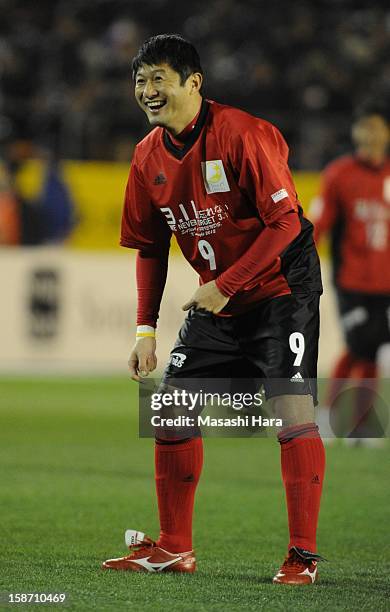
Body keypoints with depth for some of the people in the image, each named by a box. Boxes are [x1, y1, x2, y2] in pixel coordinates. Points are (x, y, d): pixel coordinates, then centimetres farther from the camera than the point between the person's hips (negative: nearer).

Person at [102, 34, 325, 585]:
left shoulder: (241, 134, -20)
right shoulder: (149, 156, 1)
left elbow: (285, 221, -21)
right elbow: (149, 247, 10)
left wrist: (226, 285, -22)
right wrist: (146, 330, 3)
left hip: (279, 287, -7)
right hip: (216, 299, 7)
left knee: (293, 410, -16)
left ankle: (303, 555, -11)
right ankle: (174, 548, 17)